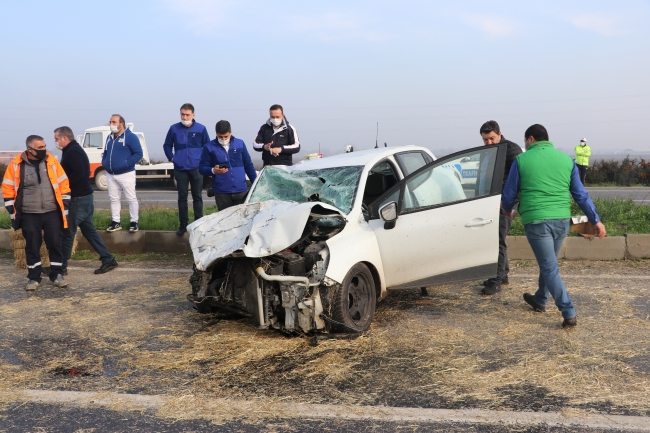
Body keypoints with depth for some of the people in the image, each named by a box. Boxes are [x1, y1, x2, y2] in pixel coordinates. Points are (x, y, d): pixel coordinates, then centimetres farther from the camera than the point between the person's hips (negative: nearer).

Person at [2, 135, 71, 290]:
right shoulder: (16, 164, -3)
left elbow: (63, 185, 6)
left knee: (55, 244, 4)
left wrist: (65, 208, 3)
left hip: (52, 213, 1)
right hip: (29, 215, -1)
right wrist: (13, 213, 0)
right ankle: (34, 278, 18)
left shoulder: (51, 161, 1)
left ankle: (56, 275, 18)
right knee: (32, 247, 6)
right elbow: (8, 189, 2)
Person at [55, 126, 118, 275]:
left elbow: (79, 173, -27)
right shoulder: (74, 150, 17)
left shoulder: (72, 152, -15)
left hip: (78, 198, -10)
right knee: (89, 230, 12)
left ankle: (61, 267, 6)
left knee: (67, 232, -2)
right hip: (84, 196, 10)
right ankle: (108, 259, 13)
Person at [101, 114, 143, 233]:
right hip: (110, 175, 7)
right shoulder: (110, 137, 12)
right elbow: (105, 152, 24)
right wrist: (104, 162, 6)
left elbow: (138, 154, -14)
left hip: (126, 174, -7)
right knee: (114, 199, 11)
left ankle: (134, 222, 7)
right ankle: (116, 222, 19)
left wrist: (127, 163, -22)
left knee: (131, 198, 0)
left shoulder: (130, 137, -10)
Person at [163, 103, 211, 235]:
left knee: (197, 197, 7)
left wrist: (203, 160, 1)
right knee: (182, 197, 6)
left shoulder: (201, 129, -3)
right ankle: (183, 224, 14)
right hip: (180, 169, 1)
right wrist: (171, 158, 4)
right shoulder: (174, 129, 0)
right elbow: (167, 145, 13)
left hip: (196, 169, -1)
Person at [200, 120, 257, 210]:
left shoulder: (240, 144, 7)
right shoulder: (209, 147, 1)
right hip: (221, 193, -1)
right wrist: (213, 170, -20)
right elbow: (202, 168, 1)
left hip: (241, 191, 2)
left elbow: (248, 165, 12)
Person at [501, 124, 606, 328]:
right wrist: (596, 220, 13)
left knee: (550, 268, 0)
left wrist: (508, 211, 25)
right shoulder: (566, 159, 9)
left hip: (536, 221, -5)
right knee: (547, 263, 23)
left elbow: (508, 195, 4)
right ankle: (540, 301, 39)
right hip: (562, 221, 5)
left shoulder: (522, 160, -1)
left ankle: (569, 314, -5)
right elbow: (581, 194, 8)